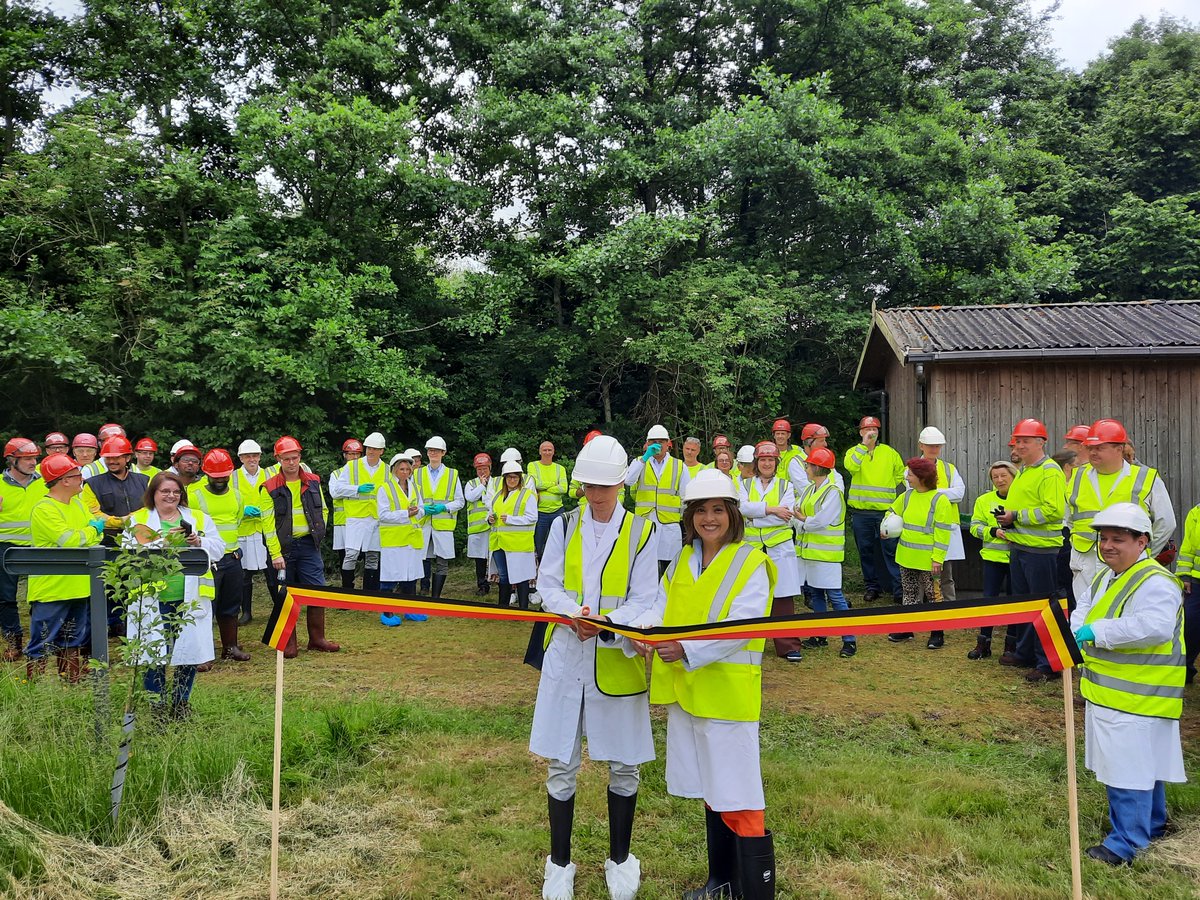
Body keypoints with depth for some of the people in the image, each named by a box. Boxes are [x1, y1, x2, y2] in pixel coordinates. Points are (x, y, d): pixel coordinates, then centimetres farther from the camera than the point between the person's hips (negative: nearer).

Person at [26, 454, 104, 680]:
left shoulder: (76, 503, 11)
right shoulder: (44, 509, -17)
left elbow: (95, 532, 13)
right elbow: (70, 541, -24)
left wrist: (95, 529, -10)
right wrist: (95, 528, -8)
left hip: (78, 585, 8)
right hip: (51, 589, -8)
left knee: (73, 640, 17)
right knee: (42, 643, -1)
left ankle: (72, 684, 26)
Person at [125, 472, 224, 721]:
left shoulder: (199, 519, 13)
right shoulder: (138, 520, 6)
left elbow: (218, 548, 7)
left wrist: (200, 543, -11)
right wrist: (161, 541, -16)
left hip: (190, 598, 2)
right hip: (152, 598, -2)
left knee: (189, 651, 4)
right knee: (153, 653, 2)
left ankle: (181, 702, 20)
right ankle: (157, 705, 16)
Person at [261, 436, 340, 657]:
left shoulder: (313, 482, 5)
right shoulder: (270, 488, -6)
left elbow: (322, 510, 16)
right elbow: (268, 523, -8)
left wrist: (318, 532, 4)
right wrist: (275, 554, -13)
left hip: (308, 545, 3)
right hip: (283, 547, -2)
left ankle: (317, 638, 13)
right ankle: (288, 643, 16)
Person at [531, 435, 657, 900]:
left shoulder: (642, 532, -4)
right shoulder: (564, 526, 3)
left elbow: (642, 601, -7)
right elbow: (547, 586, 0)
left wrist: (603, 626, -24)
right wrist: (574, 614, -20)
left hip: (617, 661, -1)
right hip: (565, 656, 1)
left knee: (623, 765, 11)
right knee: (561, 765, 9)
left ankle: (619, 860, 31)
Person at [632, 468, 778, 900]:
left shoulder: (751, 563, -10)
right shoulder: (682, 560, 10)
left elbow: (740, 627, -19)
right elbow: (662, 607, 2)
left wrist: (689, 650, -31)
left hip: (727, 692, -6)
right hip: (685, 690, 7)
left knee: (738, 799, -5)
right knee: (709, 788, 19)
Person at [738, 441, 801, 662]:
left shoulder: (786, 485, 7)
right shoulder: (745, 484, 11)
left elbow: (785, 516, -9)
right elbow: (742, 507, -10)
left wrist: (753, 517, -10)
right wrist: (770, 509, -17)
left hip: (779, 548, -1)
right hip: (751, 547, 1)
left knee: (783, 598, -3)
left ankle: (788, 646, 5)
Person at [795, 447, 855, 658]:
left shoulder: (833, 492, -14)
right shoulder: (809, 490, 13)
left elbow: (821, 521, -21)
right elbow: (796, 514, 10)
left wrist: (802, 520, -7)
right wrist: (802, 521, -10)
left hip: (826, 552, -9)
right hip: (809, 550, 9)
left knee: (835, 596, -7)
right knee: (815, 594, 15)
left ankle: (850, 640, -1)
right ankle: (820, 636, 25)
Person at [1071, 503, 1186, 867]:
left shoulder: (1155, 582, -18)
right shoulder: (1103, 578, 13)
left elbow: (1155, 627, -33)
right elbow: (1082, 613, 11)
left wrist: (1098, 631, -32)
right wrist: (1076, 632, -12)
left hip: (1137, 698, -9)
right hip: (1107, 693, 9)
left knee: (1130, 768, -4)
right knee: (1145, 764, 23)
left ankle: (1126, 843, 4)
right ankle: (1152, 824, 38)